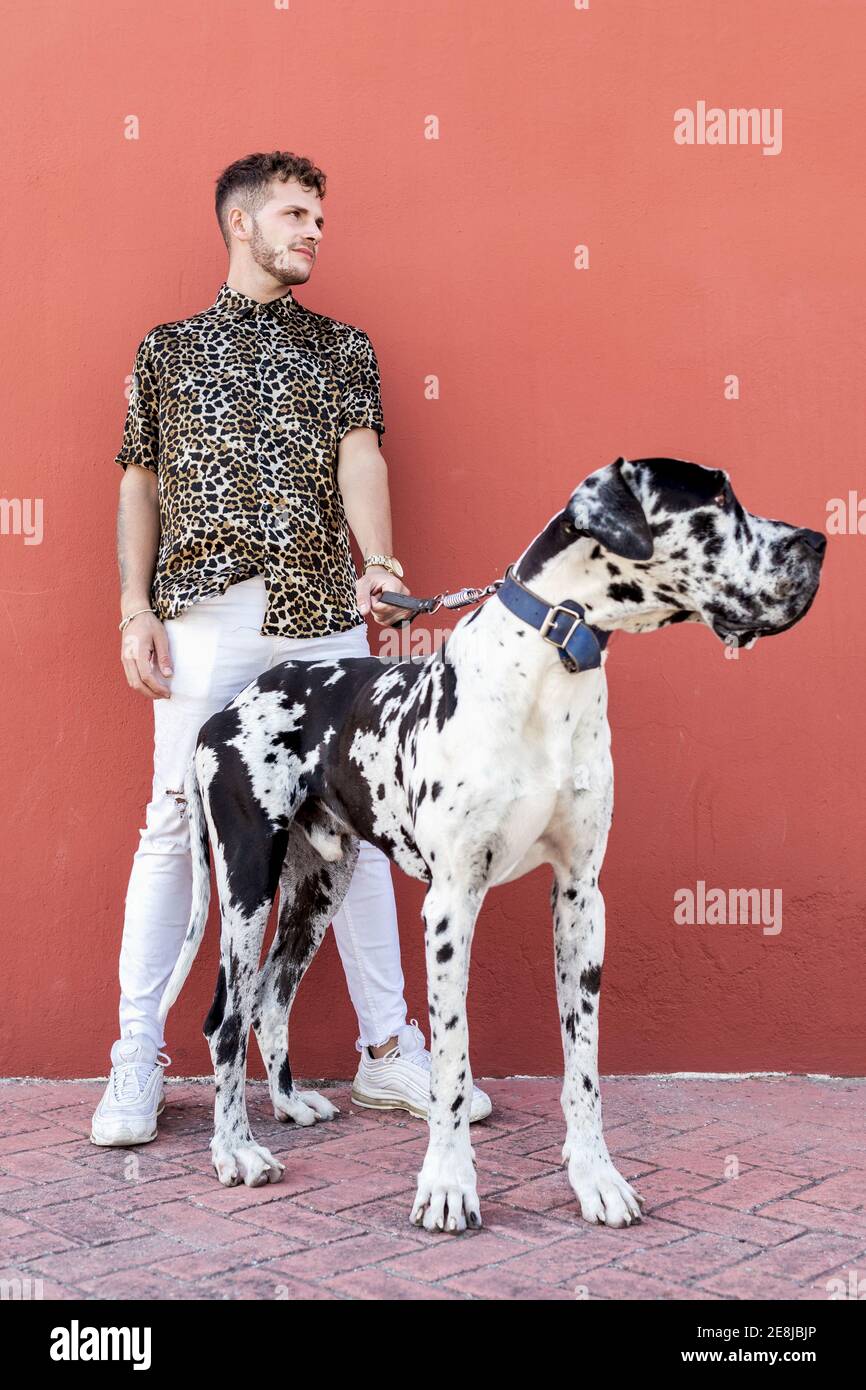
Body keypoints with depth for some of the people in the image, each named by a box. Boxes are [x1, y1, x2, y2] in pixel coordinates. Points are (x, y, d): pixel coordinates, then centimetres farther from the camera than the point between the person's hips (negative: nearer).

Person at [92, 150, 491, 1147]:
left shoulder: (343, 347, 16)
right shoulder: (168, 348, 14)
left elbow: (361, 455, 0)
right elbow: (139, 484, 12)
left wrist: (378, 563, -18)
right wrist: (135, 608, 0)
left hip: (326, 617, 2)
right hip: (205, 616, -1)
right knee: (174, 826, -1)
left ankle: (388, 1051, 14)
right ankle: (137, 1062, 8)